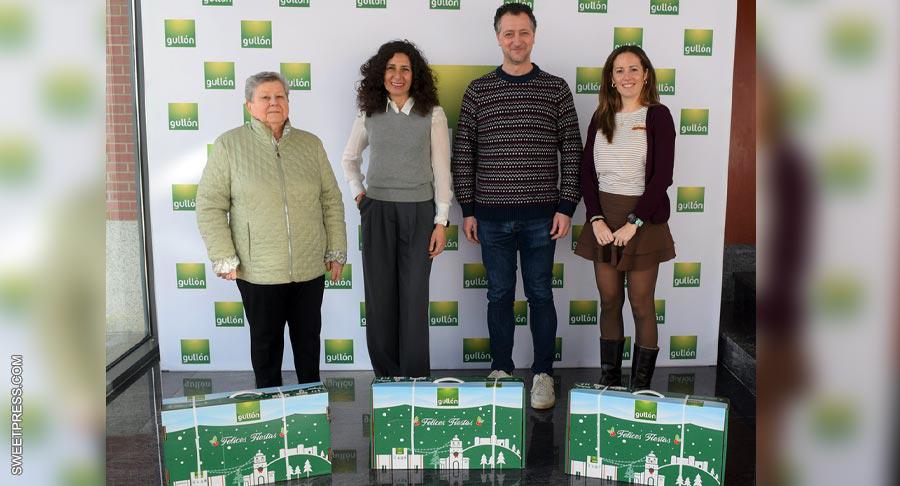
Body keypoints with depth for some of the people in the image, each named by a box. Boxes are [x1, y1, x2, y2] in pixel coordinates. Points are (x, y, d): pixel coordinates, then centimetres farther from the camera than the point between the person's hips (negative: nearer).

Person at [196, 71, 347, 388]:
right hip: (258, 270, -2)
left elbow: (331, 200, 9)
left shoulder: (310, 144, 6)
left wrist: (336, 252, 6)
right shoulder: (229, 145, -3)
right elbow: (210, 206, -3)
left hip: (310, 267, 3)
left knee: (308, 338, 14)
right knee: (266, 341, 11)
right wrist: (224, 258, -8)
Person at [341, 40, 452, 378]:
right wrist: (358, 192, 8)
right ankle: (385, 376, 18)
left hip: (418, 212, -2)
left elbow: (441, 170, -3)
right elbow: (350, 158, 22)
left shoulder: (432, 114, -2)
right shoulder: (369, 114, 6)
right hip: (377, 212, 2)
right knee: (379, 297, 5)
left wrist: (441, 222, -6)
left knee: (414, 299, 0)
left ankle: (415, 379, 12)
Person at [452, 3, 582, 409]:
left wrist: (566, 207, -5)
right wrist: (467, 210, 1)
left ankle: (543, 374, 20)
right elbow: (463, 154, 5)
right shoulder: (478, 90, 4)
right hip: (492, 216, 1)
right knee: (499, 295, 10)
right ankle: (500, 371, 23)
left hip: (541, 215, -1)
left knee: (540, 294, 7)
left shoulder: (556, 89, 3)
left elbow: (572, 152, 1)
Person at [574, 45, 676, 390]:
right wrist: (596, 219, -7)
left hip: (643, 219, -4)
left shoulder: (657, 116, -3)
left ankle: (641, 389, 11)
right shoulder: (601, 118, 10)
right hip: (602, 220, 4)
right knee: (609, 302, 9)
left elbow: (662, 176, -9)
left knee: (641, 306, 2)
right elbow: (587, 172, 5)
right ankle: (608, 382, 18)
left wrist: (633, 223, -14)